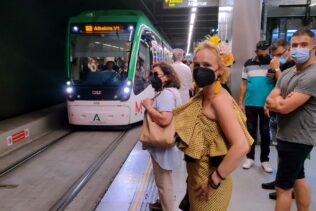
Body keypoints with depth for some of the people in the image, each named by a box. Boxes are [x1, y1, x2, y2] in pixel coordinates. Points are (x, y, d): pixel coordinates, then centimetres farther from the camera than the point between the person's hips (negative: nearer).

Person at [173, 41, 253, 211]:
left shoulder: (219, 99, -23)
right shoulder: (202, 95, 3)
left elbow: (241, 146, -31)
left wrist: (214, 180, -23)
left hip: (209, 182, -8)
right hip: (196, 177, 8)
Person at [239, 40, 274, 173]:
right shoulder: (248, 64, 4)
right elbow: (244, 84, 4)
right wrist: (241, 102, 1)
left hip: (266, 104, -1)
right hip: (250, 104, 1)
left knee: (265, 132, 7)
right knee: (251, 130, 9)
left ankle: (265, 160, 19)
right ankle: (250, 158, 21)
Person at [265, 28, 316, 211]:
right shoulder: (287, 73, 7)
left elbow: (284, 107, -26)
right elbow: (270, 101, 1)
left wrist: (276, 100, -5)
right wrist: (283, 100, -18)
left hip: (297, 139, -9)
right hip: (288, 136, 9)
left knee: (283, 187, 1)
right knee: (299, 179, 21)